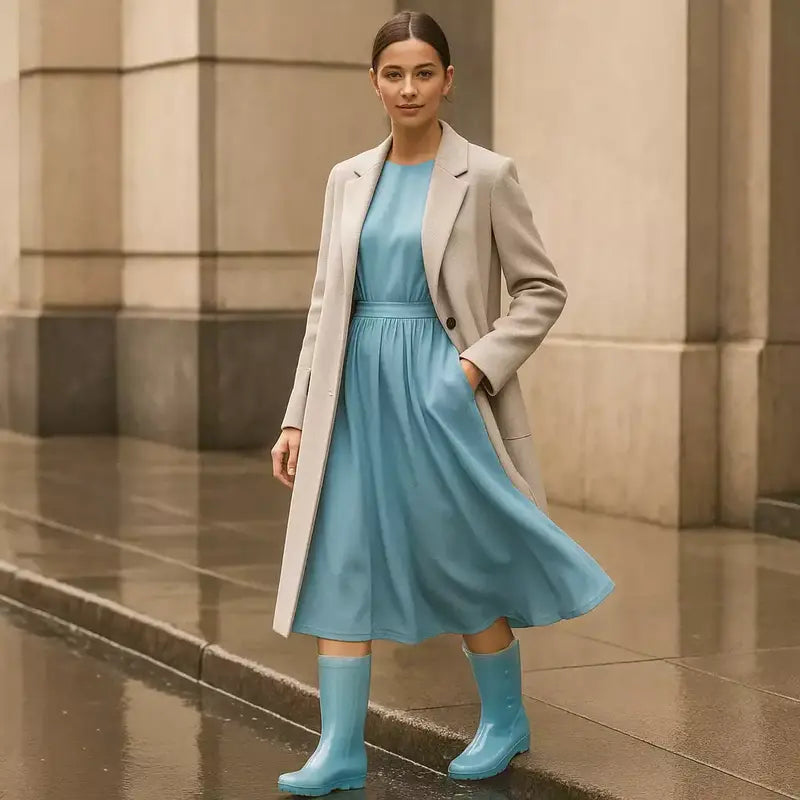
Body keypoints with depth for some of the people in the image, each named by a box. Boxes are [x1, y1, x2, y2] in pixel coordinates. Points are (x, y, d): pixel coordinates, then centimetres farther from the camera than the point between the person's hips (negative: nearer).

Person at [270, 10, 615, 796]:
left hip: (439, 390, -4)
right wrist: (297, 418, 7)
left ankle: (504, 722, 25)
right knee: (339, 564, -2)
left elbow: (543, 289, -1)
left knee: (460, 563, 3)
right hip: (356, 392, 4)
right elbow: (325, 306, 11)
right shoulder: (348, 179, 9)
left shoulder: (485, 176, -4)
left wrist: (477, 368, -13)